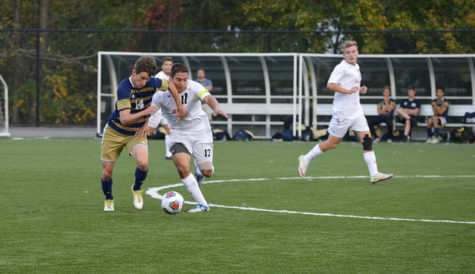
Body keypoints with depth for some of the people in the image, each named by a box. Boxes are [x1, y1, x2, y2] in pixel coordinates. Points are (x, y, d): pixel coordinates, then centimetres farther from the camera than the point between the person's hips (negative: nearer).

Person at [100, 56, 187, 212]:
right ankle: (109, 200, 30)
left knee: (143, 164, -26)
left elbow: (170, 86, 10)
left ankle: (137, 189, 6)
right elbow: (124, 119, -33)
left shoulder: (151, 83, -14)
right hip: (115, 132, -2)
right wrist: (145, 112, -45)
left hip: (137, 133, 2)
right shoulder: (124, 88, -27)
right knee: (107, 172, -1)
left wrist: (180, 108, 14)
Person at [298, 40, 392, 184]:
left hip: (356, 112, 8)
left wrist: (360, 90, 12)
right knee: (332, 143, 0)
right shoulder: (341, 68, -12)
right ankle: (306, 159, 18)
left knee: (367, 140, -4)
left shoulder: (356, 68, 16)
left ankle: (374, 174, -7)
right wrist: (348, 91, -25)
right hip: (343, 112, -8)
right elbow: (330, 85, -23)